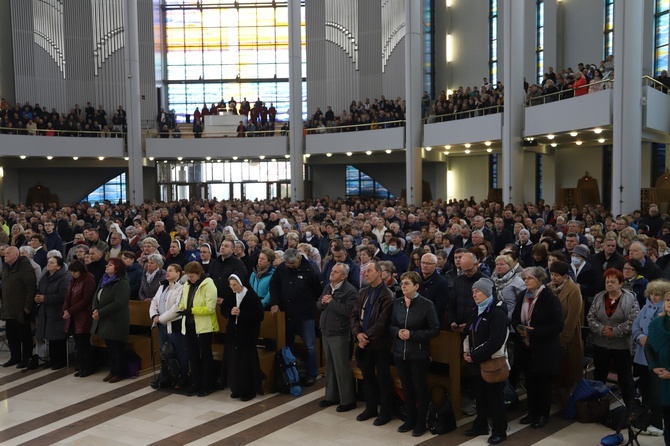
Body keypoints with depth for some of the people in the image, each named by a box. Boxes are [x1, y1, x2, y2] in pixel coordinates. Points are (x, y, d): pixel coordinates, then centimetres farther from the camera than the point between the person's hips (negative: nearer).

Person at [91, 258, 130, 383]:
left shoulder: (122, 283, -15)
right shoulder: (103, 281, 13)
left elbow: (118, 303, -23)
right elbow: (96, 296, 11)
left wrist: (100, 313, -21)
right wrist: (95, 310, -8)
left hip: (116, 321, -8)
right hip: (104, 321, 8)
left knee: (117, 348, 1)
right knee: (109, 347, 14)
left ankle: (120, 373, 12)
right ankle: (113, 371, 25)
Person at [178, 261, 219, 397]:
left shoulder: (208, 285, -15)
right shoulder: (187, 285, 8)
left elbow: (210, 308, -20)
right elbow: (182, 302, 18)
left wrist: (191, 310, -24)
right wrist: (182, 309, -6)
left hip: (203, 326, -7)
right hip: (189, 325, 7)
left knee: (205, 356, 5)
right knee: (192, 356, 14)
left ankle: (208, 385, 16)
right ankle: (196, 384, 25)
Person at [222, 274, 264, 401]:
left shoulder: (252, 296, -14)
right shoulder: (230, 296, 5)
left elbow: (259, 316, -16)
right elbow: (223, 311, 10)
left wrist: (241, 313, -23)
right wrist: (230, 312, -14)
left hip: (247, 335, -6)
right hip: (233, 333, 6)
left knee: (247, 363, -2)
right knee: (233, 362, 9)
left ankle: (249, 391, 10)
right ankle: (237, 389, 22)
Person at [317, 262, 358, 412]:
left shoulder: (350, 290, -16)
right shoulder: (327, 287, 11)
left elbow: (349, 310, -27)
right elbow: (318, 306, 15)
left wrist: (331, 302, -19)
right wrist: (323, 302, -8)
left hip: (340, 334, -8)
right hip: (326, 332, 8)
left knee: (342, 368, -1)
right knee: (330, 366, 17)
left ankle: (348, 400, 11)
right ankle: (332, 396, 30)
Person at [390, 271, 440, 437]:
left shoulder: (427, 304, -12)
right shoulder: (397, 303, 2)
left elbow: (434, 330, -11)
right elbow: (390, 325, 10)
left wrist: (412, 334, -19)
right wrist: (397, 332, -12)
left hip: (419, 354, -4)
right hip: (400, 352, 4)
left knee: (420, 388, 8)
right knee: (406, 387, 15)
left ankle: (421, 422, 24)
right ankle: (410, 419, 31)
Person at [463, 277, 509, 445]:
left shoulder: (497, 312, -17)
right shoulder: (475, 311, 11)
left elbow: (495, 342, -23)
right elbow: (468, 332, 17)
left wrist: (475, 356, -19)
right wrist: (466, 351, 0)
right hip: (476, 362, 8)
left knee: (495, 397, 5)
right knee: (480, 395, 17)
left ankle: (499, 431, 17)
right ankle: (481, 425, 31)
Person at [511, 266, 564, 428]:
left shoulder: (550, 298, -14)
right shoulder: (521, 297, 5)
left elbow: (558, 325, -17)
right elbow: (515, 318, 15)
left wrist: (534, 332, -21)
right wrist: (519, 327, -9)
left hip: (543, 349, -5)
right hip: (525, 348, 5)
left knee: (543, 383, 8)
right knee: (530, 382, 14)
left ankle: (543, 415, 24)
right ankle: (532, 412, 29)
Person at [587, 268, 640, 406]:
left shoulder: (630, 299, -8)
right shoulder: (598, 298, 4)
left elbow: (633, 321, -15)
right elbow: (590, 317, 1)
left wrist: (615, 331, -18)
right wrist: (601, 329, -15)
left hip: (622, 345, -4)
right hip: (600, 344, 4)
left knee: (625, 378, 5)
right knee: (599, 375, 16)